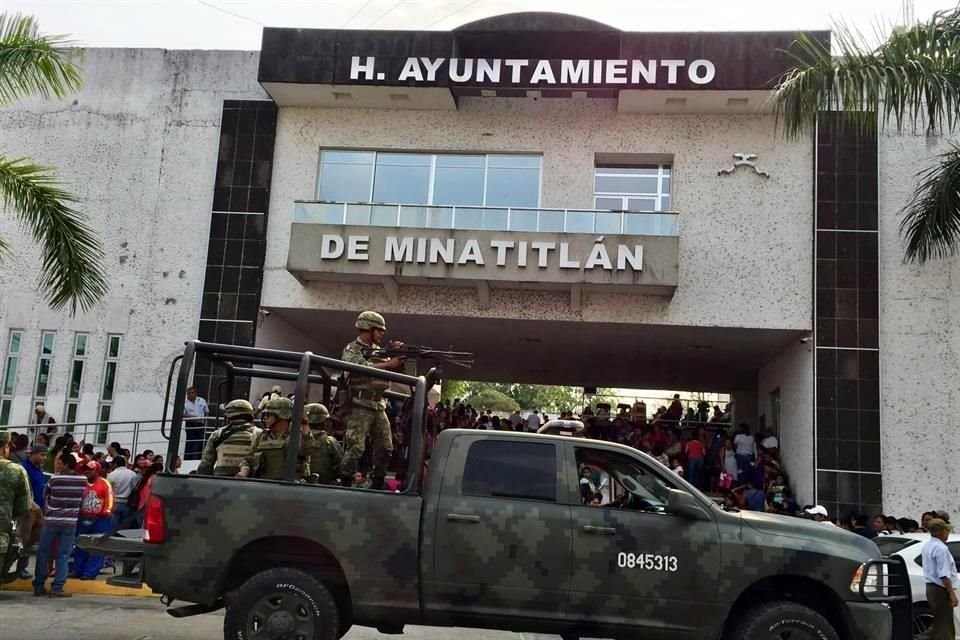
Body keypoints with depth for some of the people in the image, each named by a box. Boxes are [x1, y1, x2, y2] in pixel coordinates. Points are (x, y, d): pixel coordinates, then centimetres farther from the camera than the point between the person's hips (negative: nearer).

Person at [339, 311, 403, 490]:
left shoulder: (379, 350, 17)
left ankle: (377, 484, 18)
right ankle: (344, 484, -2)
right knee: (356, 448, -11)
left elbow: (395, 372, 17)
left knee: (385, 448, 7)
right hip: (360, 407, -7)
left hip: (379, 406, 7)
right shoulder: (352, 349, -4)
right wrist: (389, 364, -18)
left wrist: (398, 357, -2)